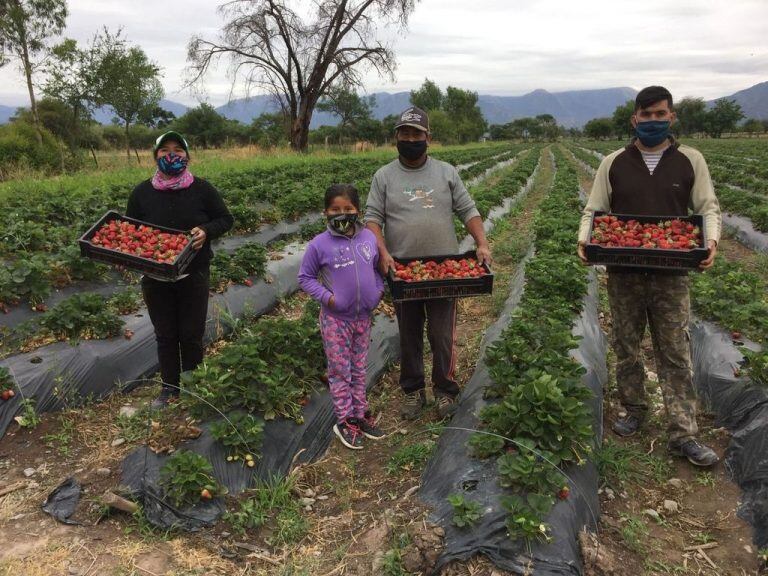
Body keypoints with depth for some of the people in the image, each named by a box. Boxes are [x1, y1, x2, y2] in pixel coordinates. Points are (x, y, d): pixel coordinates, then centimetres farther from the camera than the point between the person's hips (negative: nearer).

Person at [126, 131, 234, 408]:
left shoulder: (201, 189, -5)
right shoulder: (142, 192, 0)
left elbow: (226, 219, 3)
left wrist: (206, 231, -17)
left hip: (193, 275, -2)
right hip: (155, 276, 2)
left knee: (191, 334, 8)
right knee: (165, 335, 13)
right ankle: (169, 386, 28)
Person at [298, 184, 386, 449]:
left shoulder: (368, 237, -3)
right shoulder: (320, 244, -14)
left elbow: (376, 268, 13)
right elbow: (305, 277, -5)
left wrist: (379, 289, -2)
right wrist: (326, 296, -16)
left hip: (363, 316, 4)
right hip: (335, 319, -4)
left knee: (359, 369, 17)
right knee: (340, 371, 8)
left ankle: (360, 414, 32)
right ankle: (344, 421, 21)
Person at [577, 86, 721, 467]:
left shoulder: (690, 161, 5)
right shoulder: (614, 163, 4)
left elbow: (708, 207, 6)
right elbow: (593, 210, 6)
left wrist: (711, 239, -14)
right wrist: (585, 238, -14)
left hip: (671, 274, -1)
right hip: (623, 273, 1)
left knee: (675, 353, 2)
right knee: (626, 347, 12)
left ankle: (683, 434, 8)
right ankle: (634, 411, 30)